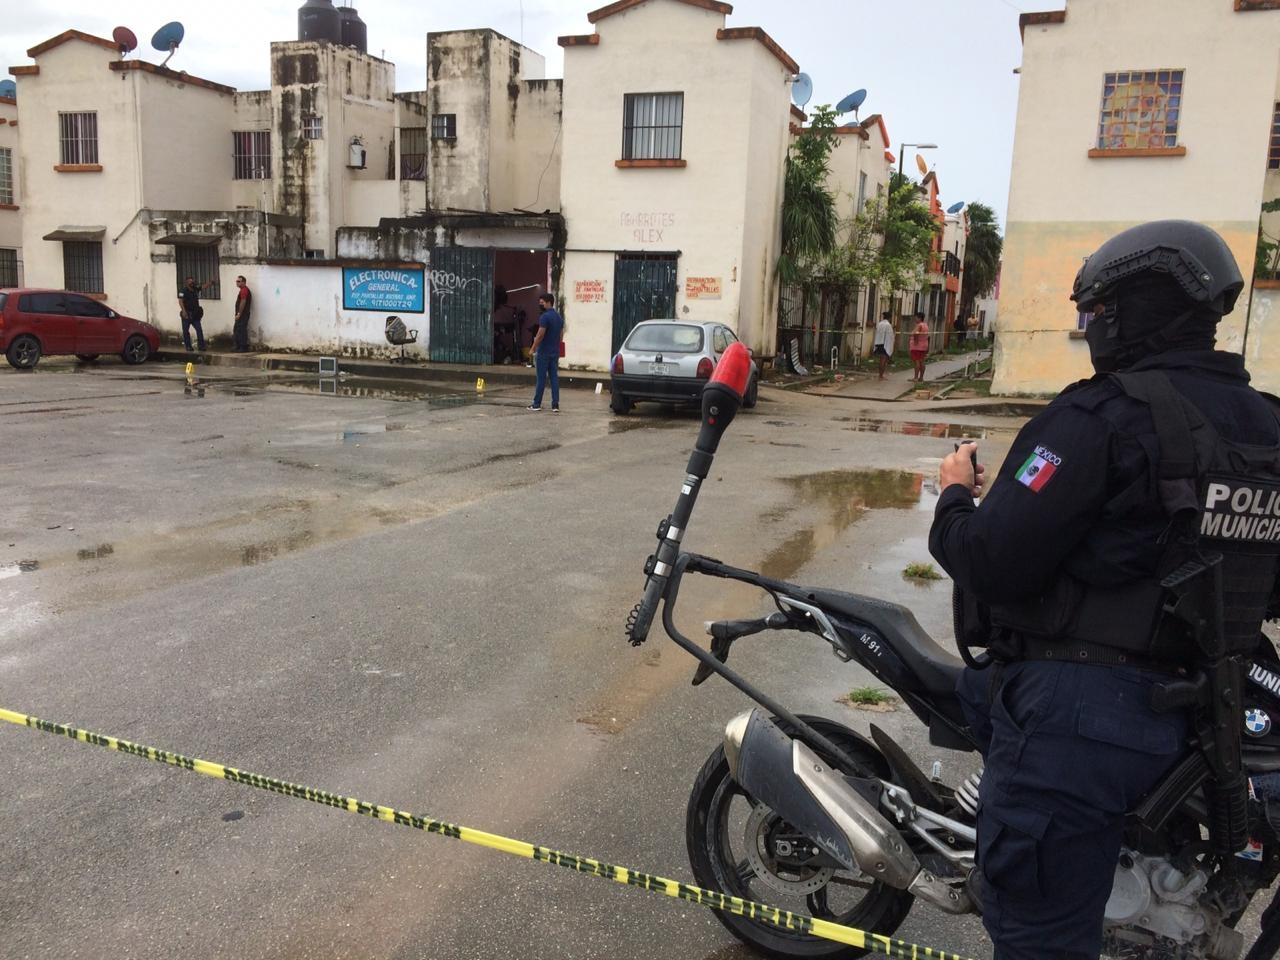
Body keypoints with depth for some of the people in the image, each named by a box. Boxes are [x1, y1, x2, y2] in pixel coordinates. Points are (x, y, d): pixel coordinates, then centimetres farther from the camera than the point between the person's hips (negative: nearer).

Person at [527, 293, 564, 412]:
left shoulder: (545, 316, -14)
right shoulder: (559, 317, 12)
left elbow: (540, 335, -17)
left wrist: (533, 349, -9)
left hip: (544, 352, -7)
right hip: (555, 352, 7)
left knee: (541, 378, -1)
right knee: (554, 377, 5)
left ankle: (537, 404, 5)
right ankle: (555, 405, 1)